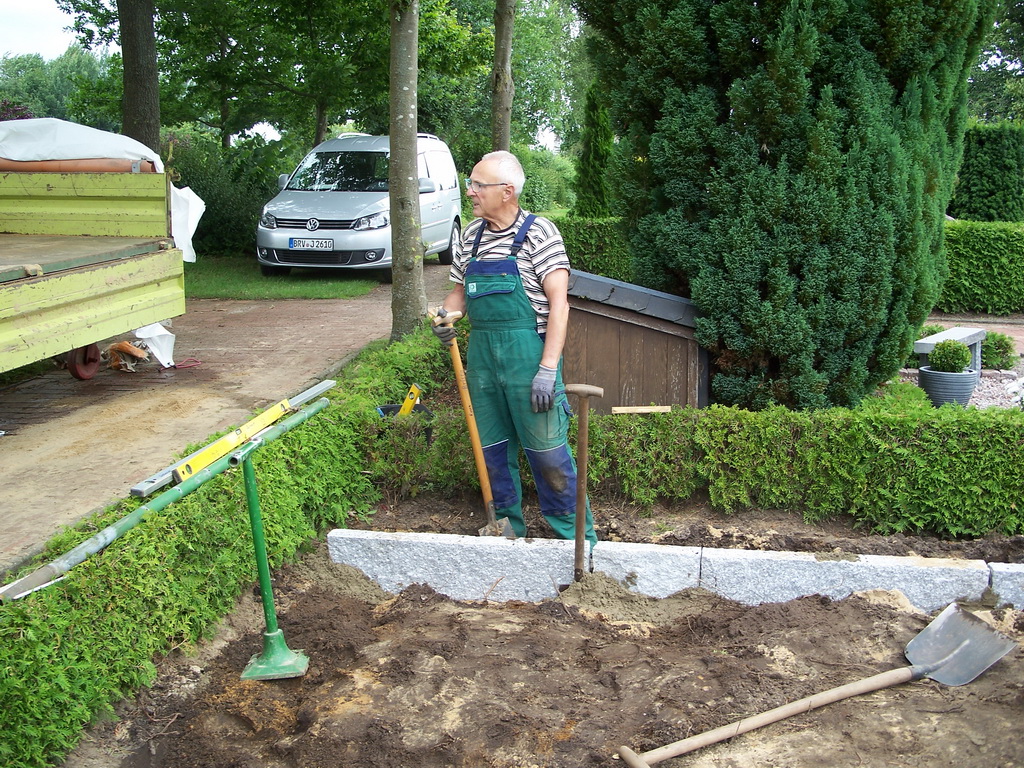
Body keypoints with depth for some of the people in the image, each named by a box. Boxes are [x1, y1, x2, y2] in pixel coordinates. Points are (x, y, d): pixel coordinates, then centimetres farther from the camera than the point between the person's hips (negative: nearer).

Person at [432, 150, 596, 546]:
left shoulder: (539, 232, -8)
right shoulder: (472, 234, 11)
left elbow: (558, 302, -13)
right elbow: (460, 289, 22)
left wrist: (548, 368, -20)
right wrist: (445, 313, -2)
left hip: (527, 350, -6)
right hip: (481, 350, 6)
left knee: (546, 448, -2)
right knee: (493, 448, 14)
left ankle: (576, 536, 13)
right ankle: (508, 526, 31)